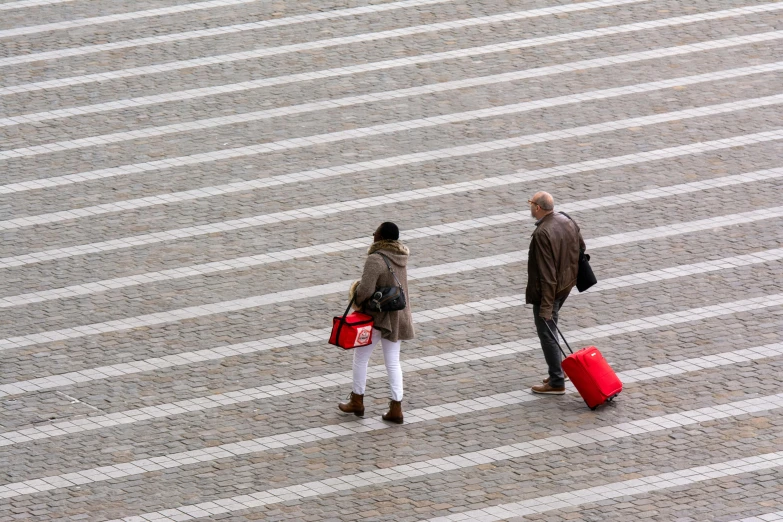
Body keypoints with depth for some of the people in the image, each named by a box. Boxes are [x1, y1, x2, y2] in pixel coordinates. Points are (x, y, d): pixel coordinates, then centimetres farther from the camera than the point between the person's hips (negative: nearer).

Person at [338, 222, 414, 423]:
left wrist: (357, 300, -9)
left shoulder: (375, 260, -26)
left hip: (376, 317, -7)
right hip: (397, 317, 7)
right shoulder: (401, 256, 0)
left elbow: (365, 290, -31)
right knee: (393, 362, 12)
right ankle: (396, 408, 12)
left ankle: (357, 402, 27)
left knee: (360, 358, 14)